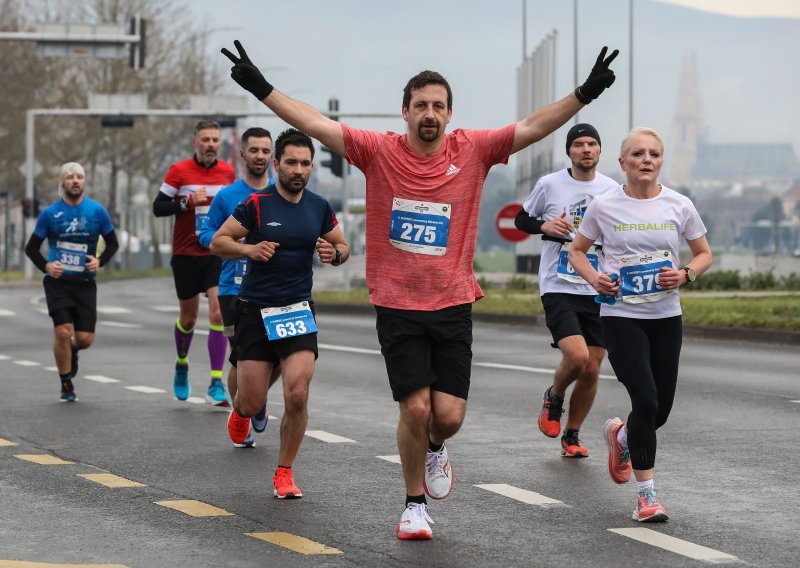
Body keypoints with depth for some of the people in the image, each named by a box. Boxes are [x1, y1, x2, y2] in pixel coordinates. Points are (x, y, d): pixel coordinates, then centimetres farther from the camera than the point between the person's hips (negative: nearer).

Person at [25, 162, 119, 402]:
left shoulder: (97, 211, 2)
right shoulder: (50, 214, 0)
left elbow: (113, 243, 13)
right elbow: (31, 247, 8)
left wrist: (100, 261, -6)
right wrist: (46, 266, -10)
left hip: (85, 283, 1)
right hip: (57, 281, -1)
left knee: (85, 338, -4)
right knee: (63, 332, -15)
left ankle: (72, 352, 35)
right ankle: (66, 385, 4)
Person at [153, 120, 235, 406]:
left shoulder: (228, 171, 5)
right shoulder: (179, 170, -5)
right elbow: (158, 207, -6)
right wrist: (188, 202, -19)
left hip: (218, 254, 1)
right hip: (186, 254, -1)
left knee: (218, 313, -13)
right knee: (189, 318, 9)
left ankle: (216, 385, -12)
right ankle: (182, 366, 39)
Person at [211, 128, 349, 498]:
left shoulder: (320, 208, 3)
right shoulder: (257, 204, -8)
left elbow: (342, 246, 17)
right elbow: (217, 242, -4)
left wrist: (334, 254, -7)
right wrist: (249, 249, -22)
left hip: (298, 311, 2)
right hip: (255, 311, -2)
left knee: (297, 395, -13)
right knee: (253, 402, -1)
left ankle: (284, 473, 4)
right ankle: (240, 410, 40)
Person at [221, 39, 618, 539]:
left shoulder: (472, 151, 1)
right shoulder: (379, 151, -3)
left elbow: (534, 127, -3)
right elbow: (315, 124, -7)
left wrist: (584, 94, -14)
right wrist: (261, 88, -14)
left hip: (453, 306, 1)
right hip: (397, 306, -1)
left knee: (449, 416, -4)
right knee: (416, 408, -8)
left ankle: (435, 448, 34)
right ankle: (415, 504, 15)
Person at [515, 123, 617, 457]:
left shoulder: (612, 190, 6)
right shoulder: (549, 185, 0)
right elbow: (521, 219, 11)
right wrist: (544, 225, -9)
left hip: (599, 292, 3)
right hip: (558, 288, -3)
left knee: (591, 369, 4)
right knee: (577, 356, -22)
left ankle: (571, 436, 22)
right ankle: (554, 398, 11)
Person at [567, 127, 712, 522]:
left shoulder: (679, 205, 0)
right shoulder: (604, 207, -4)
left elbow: (704, 254, 11)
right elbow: (577, 250, 10)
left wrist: (686, 274, -10)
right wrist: (594, 279, -9)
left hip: (666, 317, 3)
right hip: (621, 316, -3)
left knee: (661, 409, 7)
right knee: (646, 401, -15)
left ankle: (620, 434, 43)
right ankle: (647, 495, -6)